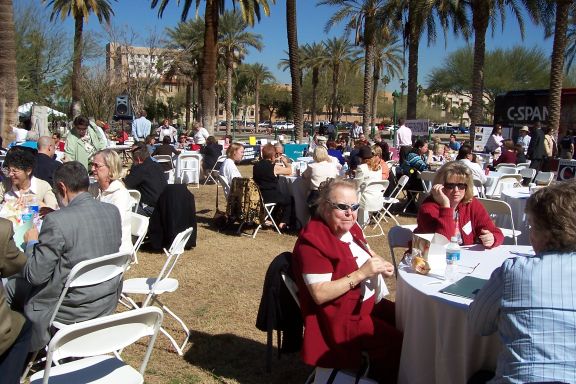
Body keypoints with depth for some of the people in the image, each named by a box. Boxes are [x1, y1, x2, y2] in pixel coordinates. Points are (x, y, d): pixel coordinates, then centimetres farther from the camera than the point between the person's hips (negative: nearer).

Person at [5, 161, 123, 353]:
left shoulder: (56, 221, -23)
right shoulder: (113, 211, -4)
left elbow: (36, 276, -17)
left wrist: (32, 242, 1)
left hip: (72, 310, -7)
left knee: (12, 286, 16)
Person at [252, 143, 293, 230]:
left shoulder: (256, 166, 2)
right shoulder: (274, 167, -15)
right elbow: (289, 171, -4)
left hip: (258, 195, 7)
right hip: (270, 196, -7)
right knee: (290, 199, 17)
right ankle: (283, 222, 16)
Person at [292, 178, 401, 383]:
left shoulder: (350, 227, 5)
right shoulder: (313, 241, -21)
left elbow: (368, 254, 24)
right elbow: (320, 295, -26)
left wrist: (382, 265, 1)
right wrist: (361, 273, -27)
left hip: (369, 302, 9)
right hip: (341, 316, -9)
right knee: (394, 342, -18)